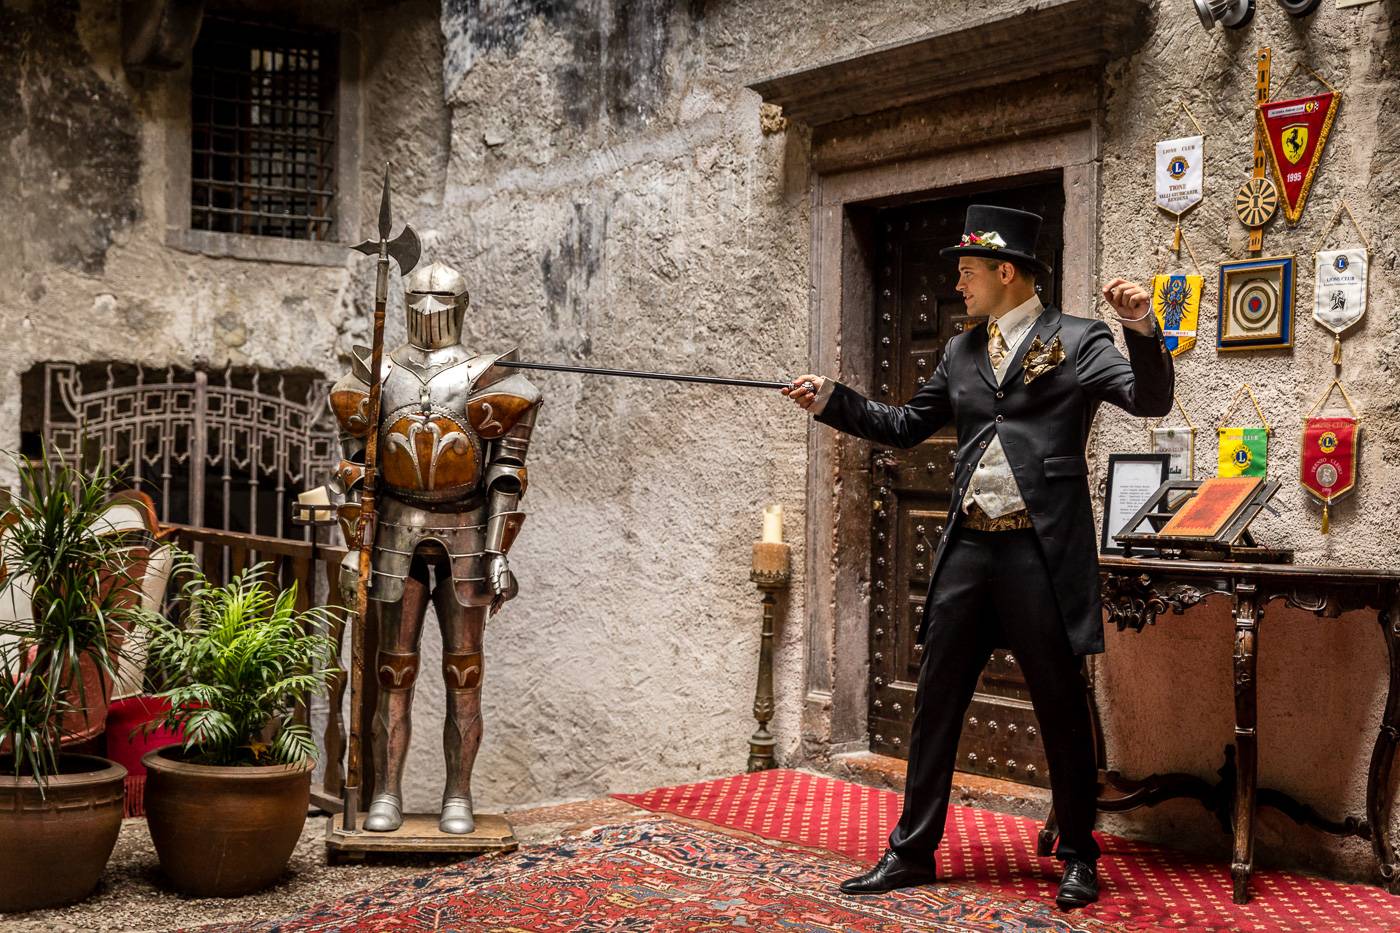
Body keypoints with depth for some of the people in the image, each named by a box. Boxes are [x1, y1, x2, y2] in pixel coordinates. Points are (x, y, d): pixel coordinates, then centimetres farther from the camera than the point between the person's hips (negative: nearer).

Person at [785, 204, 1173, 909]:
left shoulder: (1078, 340, -1)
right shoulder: (960, 352, 16)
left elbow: (1149, 401, -11)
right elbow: (905, 426, 22)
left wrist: (1142, 329, -27)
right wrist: (830, 401, 13)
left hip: (1041, 550, -5)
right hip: (967, 547, 6)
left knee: (1061, 706, 5)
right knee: (935, 703, 8)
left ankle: (1078, 857, 20)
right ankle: (911, 852, 18)